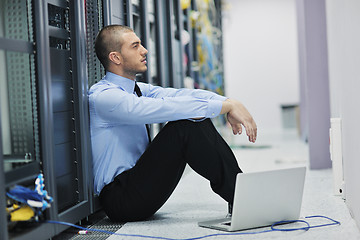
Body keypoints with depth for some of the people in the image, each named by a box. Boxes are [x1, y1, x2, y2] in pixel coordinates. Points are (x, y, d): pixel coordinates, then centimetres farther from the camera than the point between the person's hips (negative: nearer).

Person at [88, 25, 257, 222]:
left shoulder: (137, 89, 13)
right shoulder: (103, 96, -16)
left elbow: (179, 95, 0)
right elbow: (165, 108, -27)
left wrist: (229, 102, -15)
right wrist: (226, 106, -27)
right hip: (120, 199, -9)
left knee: (197, 117, -3)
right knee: (185, 125, -23)